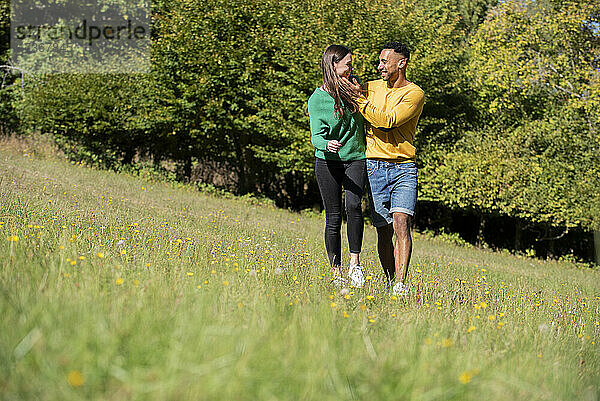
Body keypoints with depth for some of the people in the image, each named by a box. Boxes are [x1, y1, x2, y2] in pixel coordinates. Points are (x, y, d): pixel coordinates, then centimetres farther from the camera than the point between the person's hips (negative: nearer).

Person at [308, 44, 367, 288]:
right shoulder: (317, 99, -5)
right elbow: (316, 135, -15)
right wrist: (326, 144, -34)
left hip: (355, 160, 2)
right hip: (328, 161, -2)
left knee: (353, 205, -24)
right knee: (333, 217, 0)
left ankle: (355, 263, -18)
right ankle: (336, 273, 9)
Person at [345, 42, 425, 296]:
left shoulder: (414, 94, -2)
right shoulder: (371, 88, 13)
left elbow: (388, 121, -16)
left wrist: (360, 99, -15)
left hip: (403, 168, -4)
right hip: (374, 167, 4)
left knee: (401, 223, -19)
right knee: (384, 232, 4)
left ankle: (400, 285, -24)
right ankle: (390, 281, 15)